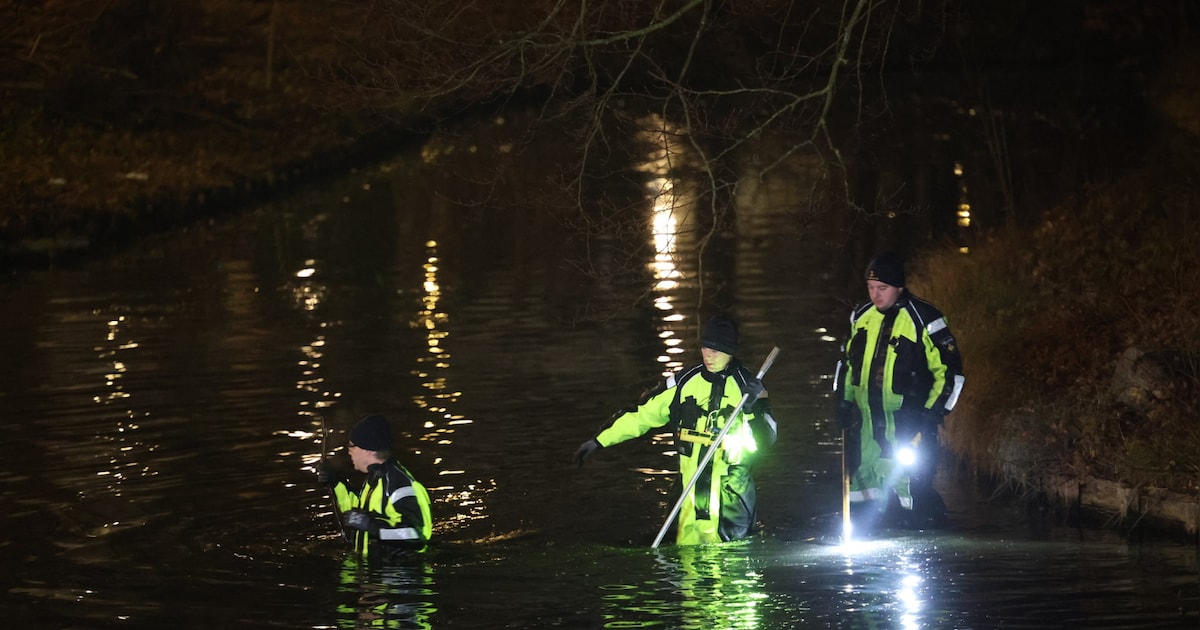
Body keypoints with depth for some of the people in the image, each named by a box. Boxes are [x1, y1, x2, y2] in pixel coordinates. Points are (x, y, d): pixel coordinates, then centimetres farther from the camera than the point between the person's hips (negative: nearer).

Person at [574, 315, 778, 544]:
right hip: (693, 487, 2)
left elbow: (766, 439, -2)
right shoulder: (684, 382, 6)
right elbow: (643, 414, 10)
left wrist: (754, 410, -21)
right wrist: (599, 440, 8)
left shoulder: (746, 386, 0)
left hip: (732, 489, -2)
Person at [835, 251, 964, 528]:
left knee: (912, 490, -13)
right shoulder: (861, 317, 8)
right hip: (866, 424, 6)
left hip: (908, 427, -6)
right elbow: (847, 362, 23)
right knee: (863, 495, 10)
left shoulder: (923, 320, -11)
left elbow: (950, 371, -7)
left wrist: (931, 414, -11)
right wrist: (844, 401, 17)